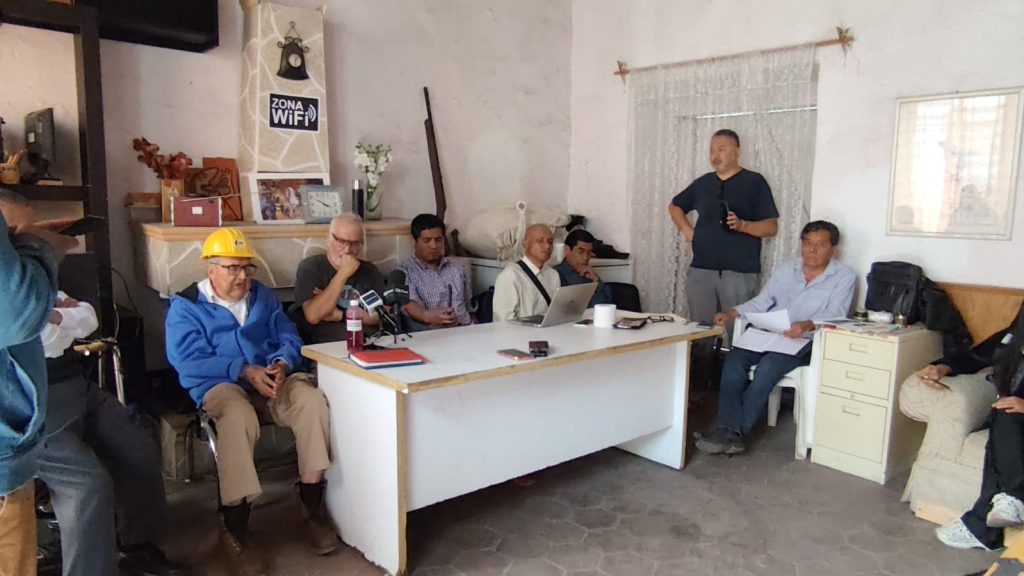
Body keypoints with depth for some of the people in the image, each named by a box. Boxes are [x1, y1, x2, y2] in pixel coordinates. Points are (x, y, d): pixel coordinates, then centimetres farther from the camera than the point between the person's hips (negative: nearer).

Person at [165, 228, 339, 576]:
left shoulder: (263, 296, 19)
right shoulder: (185, 306, 5)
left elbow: (290, 339, 10)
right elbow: (189, 360, -9)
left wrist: (281, 365, -14)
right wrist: (244, 371, -21)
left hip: (271, 378, 4)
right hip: (219, 385, -4)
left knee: (312, 400, -28)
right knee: (239, 416, -39)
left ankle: (312, 505, -17)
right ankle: (234, 528, -27)